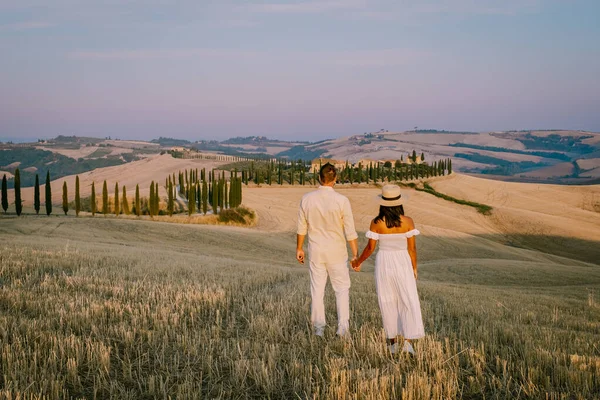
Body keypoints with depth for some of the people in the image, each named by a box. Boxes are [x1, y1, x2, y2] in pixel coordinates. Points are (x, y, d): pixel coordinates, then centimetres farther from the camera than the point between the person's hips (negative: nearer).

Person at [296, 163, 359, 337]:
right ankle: (343, 326, 2)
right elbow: (350, 231, -11)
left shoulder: (307, 199, -5)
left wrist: (299, 248, 15)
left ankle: (318, 328, 15)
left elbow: (301, 228, 3)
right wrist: (355, 254, -5)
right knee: (342, 289, 10)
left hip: (315, 251, 2)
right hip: (336, 251, -2)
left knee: (317, 290, 11)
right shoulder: (341, 200, -13)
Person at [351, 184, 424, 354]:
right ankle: (408, 341, -10)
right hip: (403, 264, -1)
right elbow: (412, 248, -6)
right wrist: (414, 268, 7)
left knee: (388, 303, 12)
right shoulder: (408, 222, -9)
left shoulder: (376, 223, -9)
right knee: (408, 302, 3)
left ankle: (392, 342, 17)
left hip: (383, 263, 1)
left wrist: (358, 262, 10)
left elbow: (370, 248, -6)